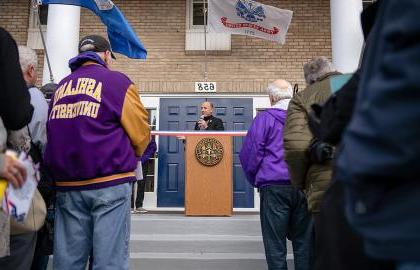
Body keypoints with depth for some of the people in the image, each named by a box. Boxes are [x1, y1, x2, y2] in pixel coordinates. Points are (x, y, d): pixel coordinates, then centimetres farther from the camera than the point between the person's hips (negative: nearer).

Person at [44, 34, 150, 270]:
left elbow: (55, 135, 10)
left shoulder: (61, 87, 14)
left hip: (67, 184, 6)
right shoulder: (117, 81, -1)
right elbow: (141, 135, -5)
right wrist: (126, 158, 14)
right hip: (110, 182, -5)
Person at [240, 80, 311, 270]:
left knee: (275, 245, 4)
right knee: (304, 242, 13)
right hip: (304, 186, 4)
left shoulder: (265, 118, -3)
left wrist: (255, 180, 8)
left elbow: (249, 153, -4)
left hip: (274, 186, -4)